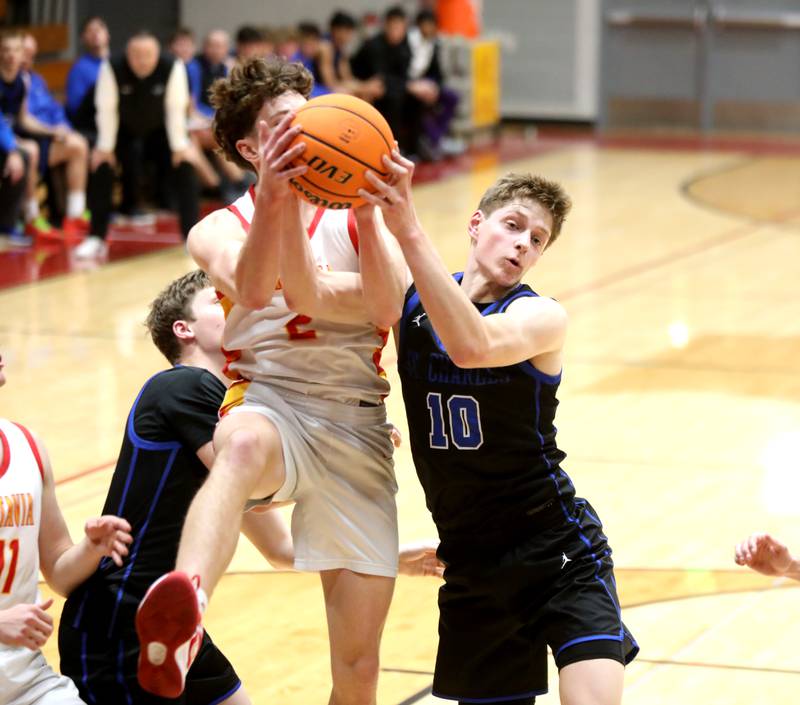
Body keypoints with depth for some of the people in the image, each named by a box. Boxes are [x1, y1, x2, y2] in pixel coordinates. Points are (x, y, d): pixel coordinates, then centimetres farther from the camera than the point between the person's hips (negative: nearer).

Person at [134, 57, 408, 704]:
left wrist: (372, 211, -17)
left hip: (358, 429, 3)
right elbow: (253, 290, -17)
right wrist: (273, 196, -32)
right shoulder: (221, 230, 9)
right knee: (243, 443, -43)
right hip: (269, 407, -3)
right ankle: (183, 615, -70)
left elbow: (390, 308, -6)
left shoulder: (359, 219, 15)